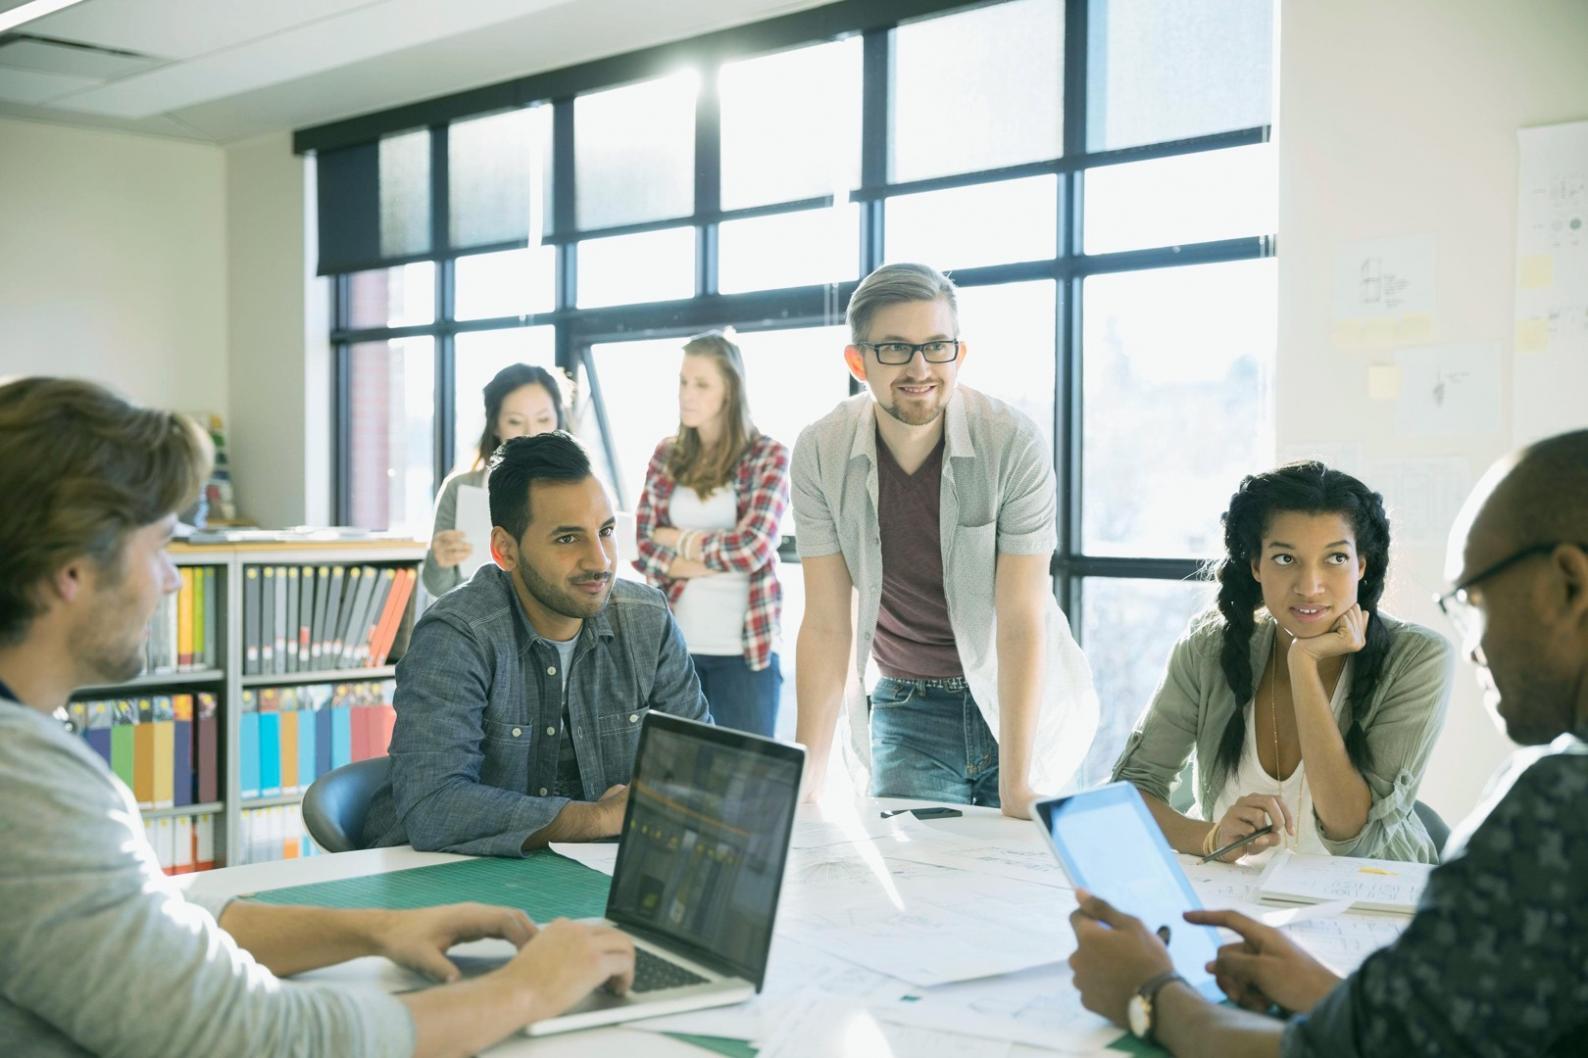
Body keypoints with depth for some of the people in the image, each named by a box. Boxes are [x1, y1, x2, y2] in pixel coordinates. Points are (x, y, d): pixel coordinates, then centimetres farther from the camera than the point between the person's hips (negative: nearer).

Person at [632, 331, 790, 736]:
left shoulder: (767, 456, -3)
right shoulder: (667, 455, 7)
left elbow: (752, 547, -14)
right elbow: (645, 551, 2)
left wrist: (679, 541, -2)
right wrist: (720, 558, -10)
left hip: (744, 647, -3)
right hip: (674, 642, 3)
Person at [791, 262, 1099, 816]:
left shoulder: (1015, 443, -19)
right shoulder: (820, 453, -12)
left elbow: (1021, 623, -21)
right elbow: (827, 625, -10)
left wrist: (1016, 786, -27)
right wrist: (807, 780, -15)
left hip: (1023, 701, -1)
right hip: (908, 709, 1)